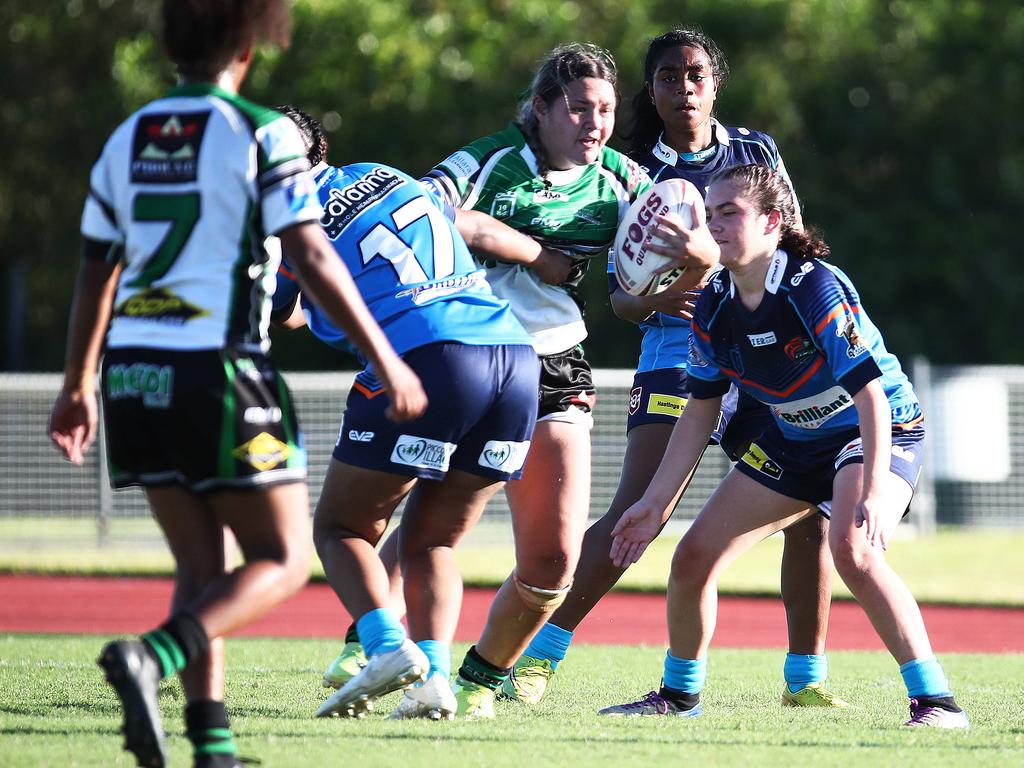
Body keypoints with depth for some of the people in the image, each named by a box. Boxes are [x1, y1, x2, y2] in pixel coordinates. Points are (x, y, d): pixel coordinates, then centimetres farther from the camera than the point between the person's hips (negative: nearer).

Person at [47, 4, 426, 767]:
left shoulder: (126, 140, 11)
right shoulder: (262, 135, -5)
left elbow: (96, 274, 16)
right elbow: (313, 259, -11)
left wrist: (77, 387, 26)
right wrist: (387, 361, -6)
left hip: (134, 373, 6)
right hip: (218, 372, -6)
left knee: (202, 569, 12)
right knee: (283, 561, 3)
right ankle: (150, 657, -21)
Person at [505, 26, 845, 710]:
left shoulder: (756, 152, 10)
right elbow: (620, 295, 3)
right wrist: (654, 299, -19)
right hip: (680, 350, -3)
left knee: (811, 518, -4)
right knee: (635, 515, -17)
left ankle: (806, 678, 9)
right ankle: (540, 654, -8)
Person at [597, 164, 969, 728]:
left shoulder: (814, 288, -28)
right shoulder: (714, 306, -8)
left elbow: (870, 392, -31)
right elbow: (700, 412, 4)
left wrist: (874, 492, -40)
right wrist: (655, 502, 3)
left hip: (881, 432, -7)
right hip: (792, 442, 7)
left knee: (851, 548, -35)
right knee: (693, 557, 2)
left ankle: (936, 702, -30)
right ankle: (679, 693, 27)